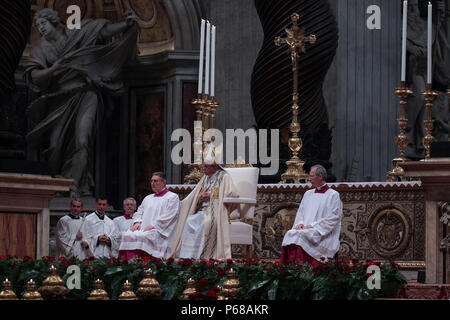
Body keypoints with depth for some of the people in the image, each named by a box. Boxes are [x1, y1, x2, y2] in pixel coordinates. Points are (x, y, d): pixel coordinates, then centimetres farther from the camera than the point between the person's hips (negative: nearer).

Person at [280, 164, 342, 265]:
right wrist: (300, 223, -1)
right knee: (290, 234, -24)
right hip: (304, 229, 6)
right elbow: (300, 212, 23)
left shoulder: (333, 195, 1)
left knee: (301, 236, -32)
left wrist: (312, 225, -13)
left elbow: (332, 219, -7)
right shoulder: (308, 194, 22)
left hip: (323, 234, -6)